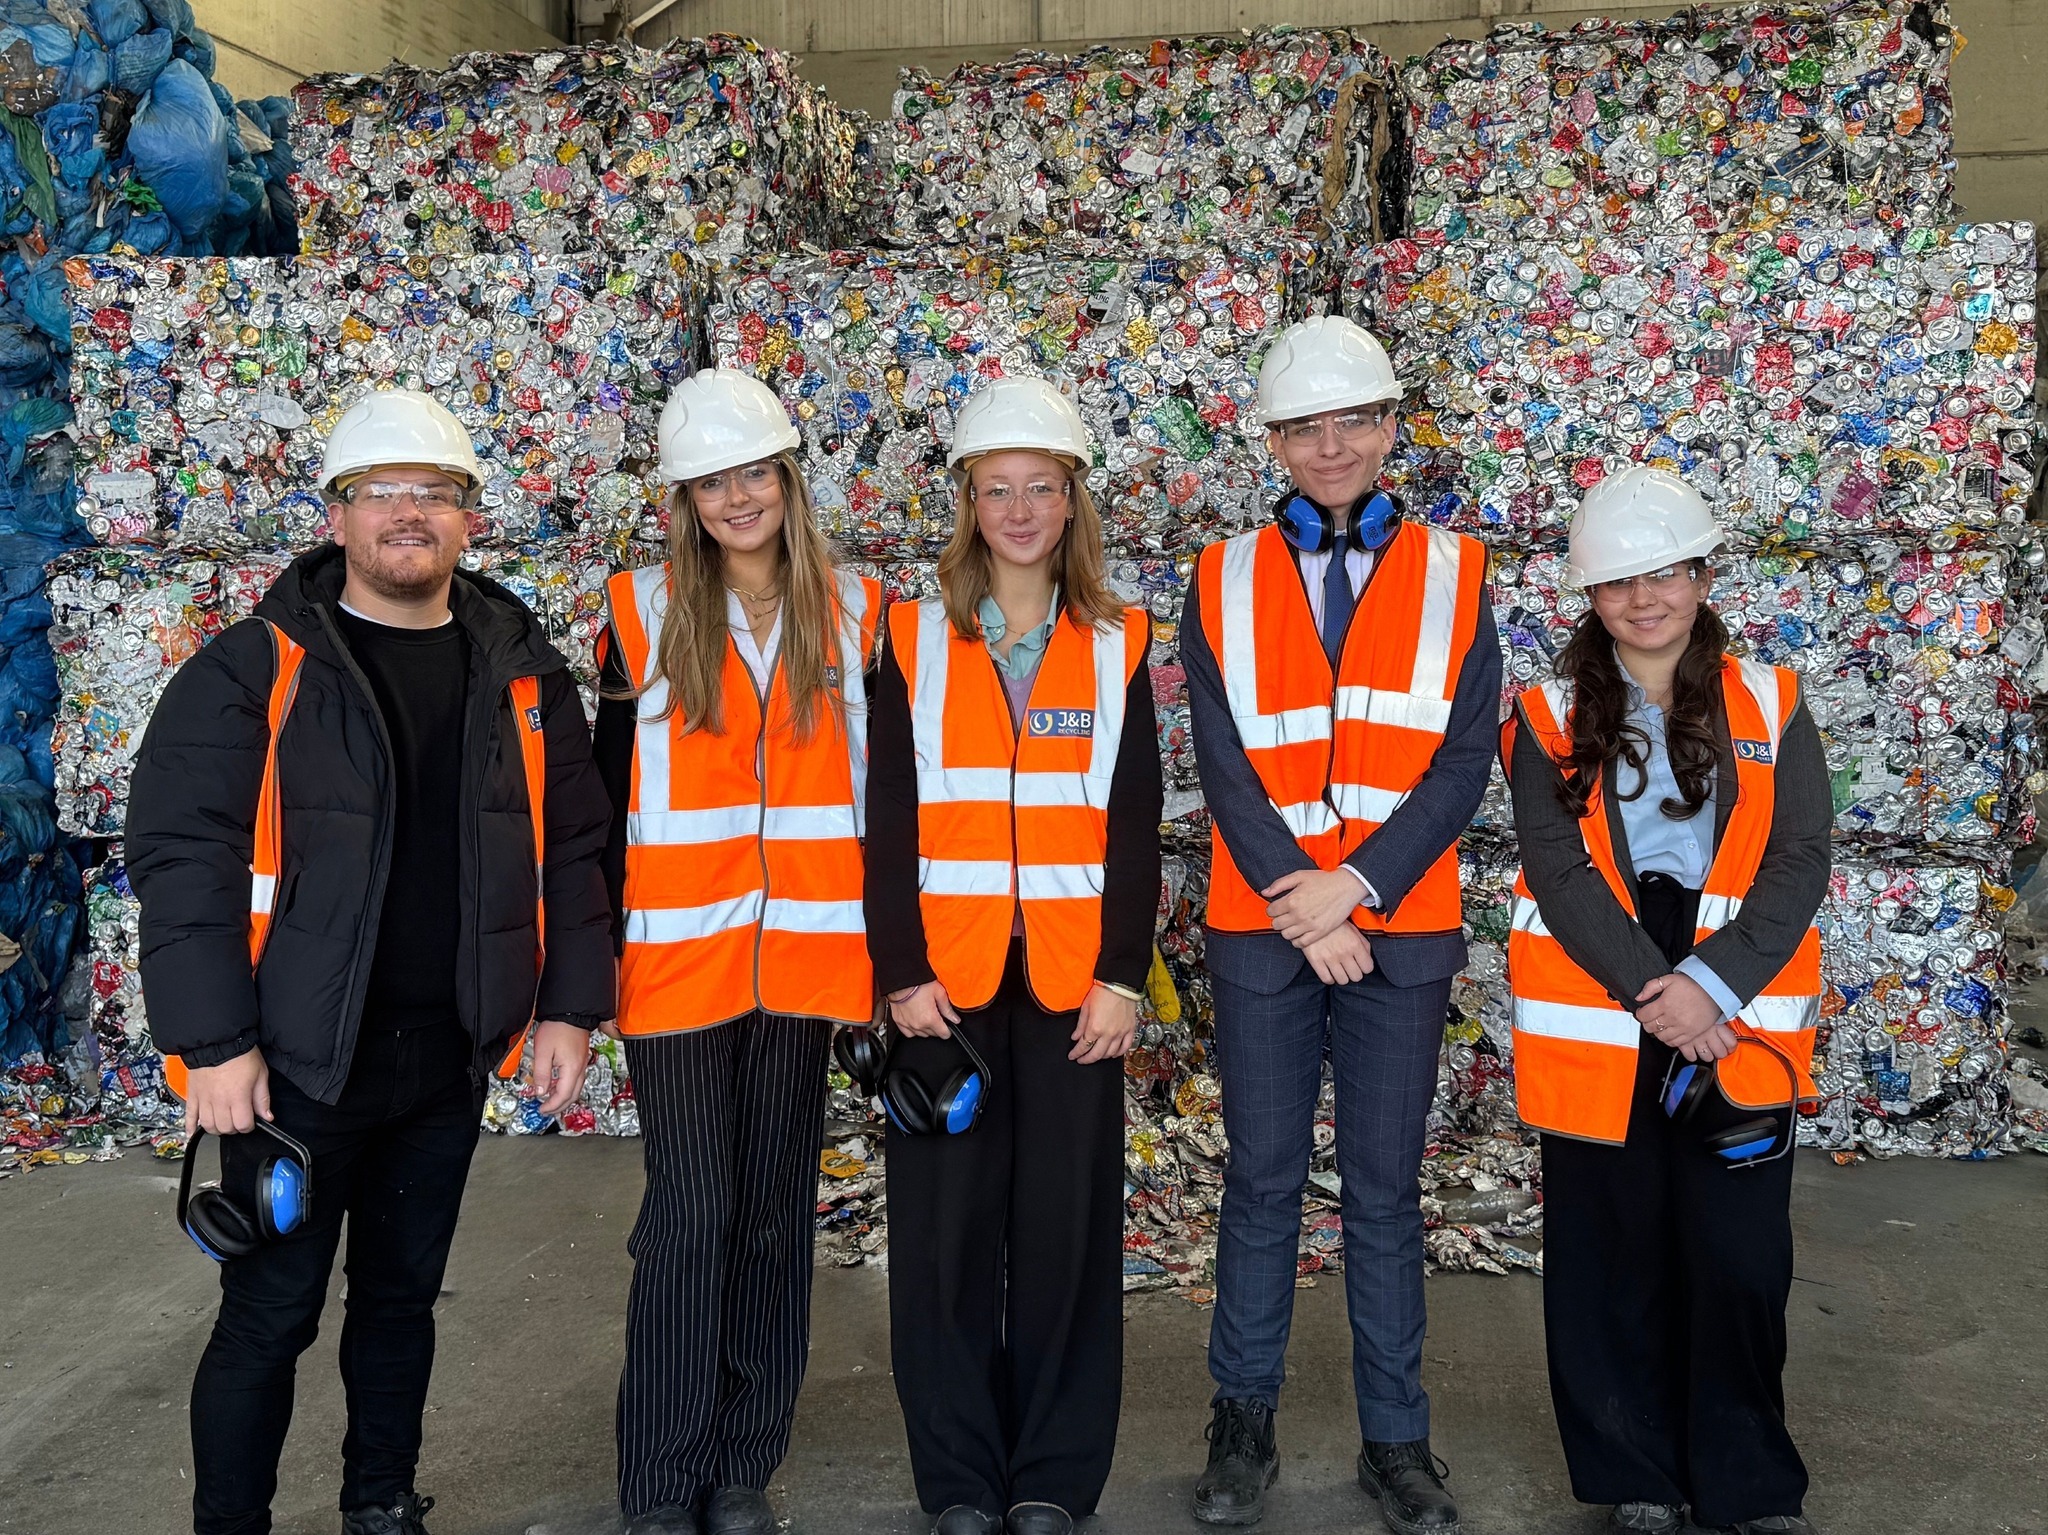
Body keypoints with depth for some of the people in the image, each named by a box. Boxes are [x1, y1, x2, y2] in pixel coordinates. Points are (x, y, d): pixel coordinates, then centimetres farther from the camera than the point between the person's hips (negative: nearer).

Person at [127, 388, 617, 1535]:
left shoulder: (522, 673, 4)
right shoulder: (254, 672, -8)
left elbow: (572, 847, 6)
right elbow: (184, 858, -11)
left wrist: (570, 1005, 1)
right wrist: (213, 1042, -15)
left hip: (450, 1059, 4)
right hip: (295, 1063, -4)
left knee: (405, 1295, 18)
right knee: (271, 1314, 6)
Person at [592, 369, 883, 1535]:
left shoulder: (855, 613, 5)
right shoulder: (644, 613, 2)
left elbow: (879, 792, 8)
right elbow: (608, 792, 5)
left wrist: (880, 948, 5)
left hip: (805, 957, 2)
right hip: (678, 959, -1)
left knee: (776, 1210, 9)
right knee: (689, 1216, 0)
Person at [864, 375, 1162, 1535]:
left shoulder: (1117, 644, 6)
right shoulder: (915, 638, 4)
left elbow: (1135, 825, 3)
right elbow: (890, 820, 1)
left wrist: (1123, 974, -5)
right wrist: (901, 971, -7)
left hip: (1072, 977, 0)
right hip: (945, 974, 0)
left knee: (1067, 1222, 5)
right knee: (948, 1223, 4)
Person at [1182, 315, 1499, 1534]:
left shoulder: (1453, 576, 4)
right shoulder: (1224, 582, 5)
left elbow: (1465, 761, -3)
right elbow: (1224, 765, -2)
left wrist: (1352, 886, -13)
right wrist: (1302, 908, -12)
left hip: (1402, 931, 0)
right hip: (1261, 931, 0)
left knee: (1387, 1189, 9)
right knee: (1262, 1181, 9)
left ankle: (1397, 1437, 23)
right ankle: (1244, 1422, 24)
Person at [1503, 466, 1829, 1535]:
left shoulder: (1769, 704, 6)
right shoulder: (1552, 716, 4)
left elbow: (1800, 860, -1)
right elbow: (1558, 870, -5)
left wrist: (1712, 985, -14)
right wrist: (1651, 993, -15)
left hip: (1740, 1025, 1)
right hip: (1596, 1025, 0)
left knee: (1740, 1258, 2)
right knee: (1614, 1257, 7)